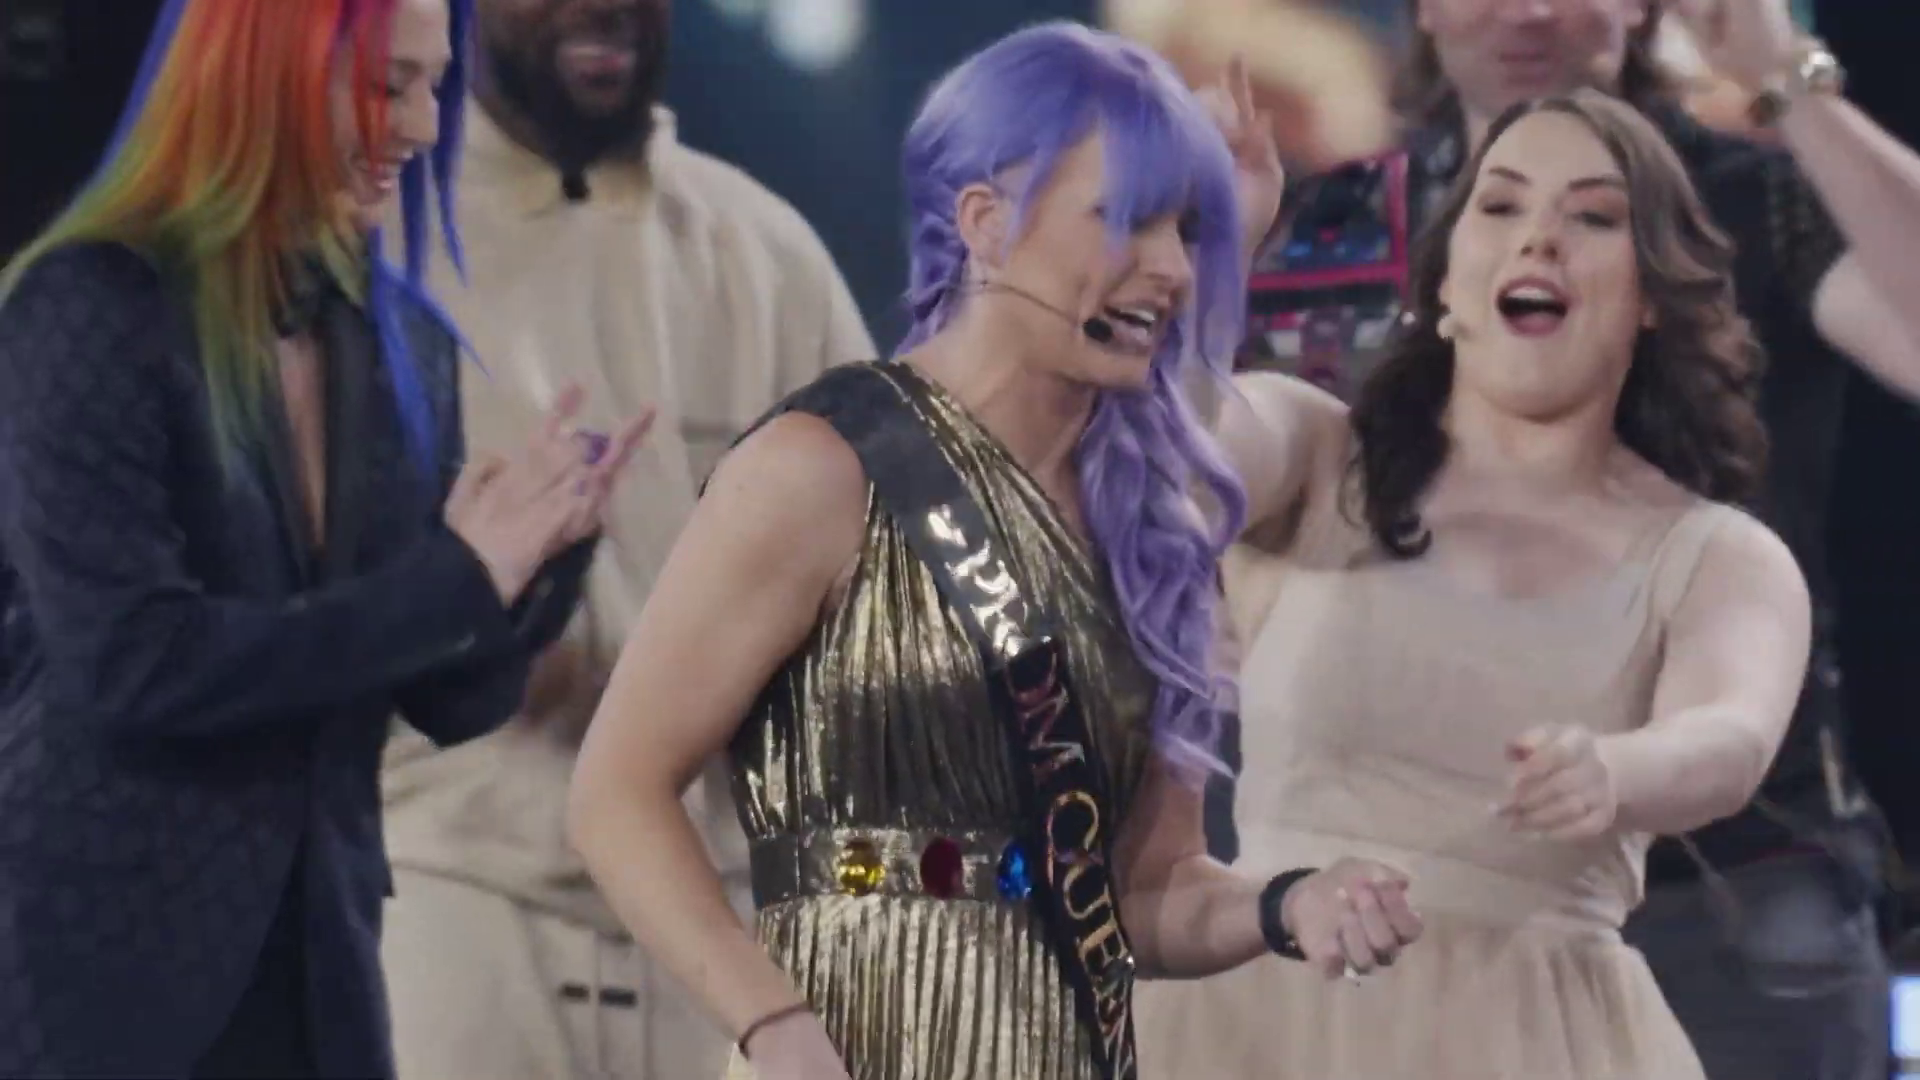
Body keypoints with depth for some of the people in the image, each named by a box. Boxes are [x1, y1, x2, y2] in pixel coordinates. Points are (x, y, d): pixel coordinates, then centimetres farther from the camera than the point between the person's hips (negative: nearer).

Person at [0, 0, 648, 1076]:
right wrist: (451, 580, -18)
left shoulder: (403, 343, 8)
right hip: (93, 967, -6)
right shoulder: (89, 310, -10)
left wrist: (537, 558, -10)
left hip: (315, 969, 6)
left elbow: (449, 697, 10)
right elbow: (131, 661, -20)